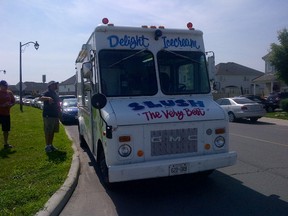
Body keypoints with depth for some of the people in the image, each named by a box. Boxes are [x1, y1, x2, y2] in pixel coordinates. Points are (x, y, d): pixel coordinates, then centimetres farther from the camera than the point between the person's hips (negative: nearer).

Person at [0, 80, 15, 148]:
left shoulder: (9, 93, 8)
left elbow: (13, 101, 13)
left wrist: (10, 105, -6)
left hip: (7, 114, 5)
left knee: (6, 130, 14)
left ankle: (6, 144, 26)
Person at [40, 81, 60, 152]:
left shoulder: (55, 94, 18)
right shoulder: (47, 93, -8)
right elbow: (41, 98, -28)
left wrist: (58, 114, 21)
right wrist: (48, 98, -48)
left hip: (55, 115, 8)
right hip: (48, 115, -8)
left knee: (52, 131, 12)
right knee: (48, 131, -4)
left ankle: (51, 145, 21)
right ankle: (47, 146, 3)